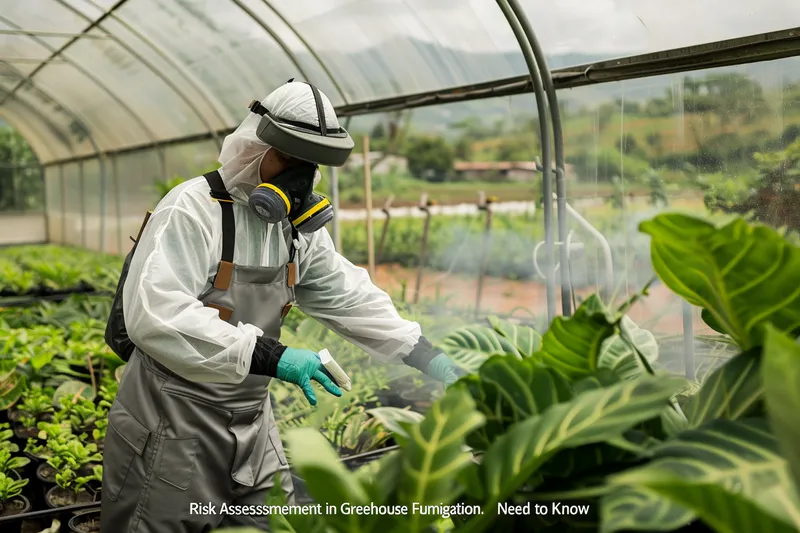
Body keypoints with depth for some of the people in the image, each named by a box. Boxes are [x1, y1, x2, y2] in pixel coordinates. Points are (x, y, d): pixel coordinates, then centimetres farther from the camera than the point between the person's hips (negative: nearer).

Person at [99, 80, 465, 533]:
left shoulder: (299, 228, 5)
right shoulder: (193, 209, -18)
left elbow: (351, 297, 11)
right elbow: (154, 314, -29)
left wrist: (429, 359, 4)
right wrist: (269, 357, -32)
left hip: (252, 423, 7)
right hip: (173, 426, -7)